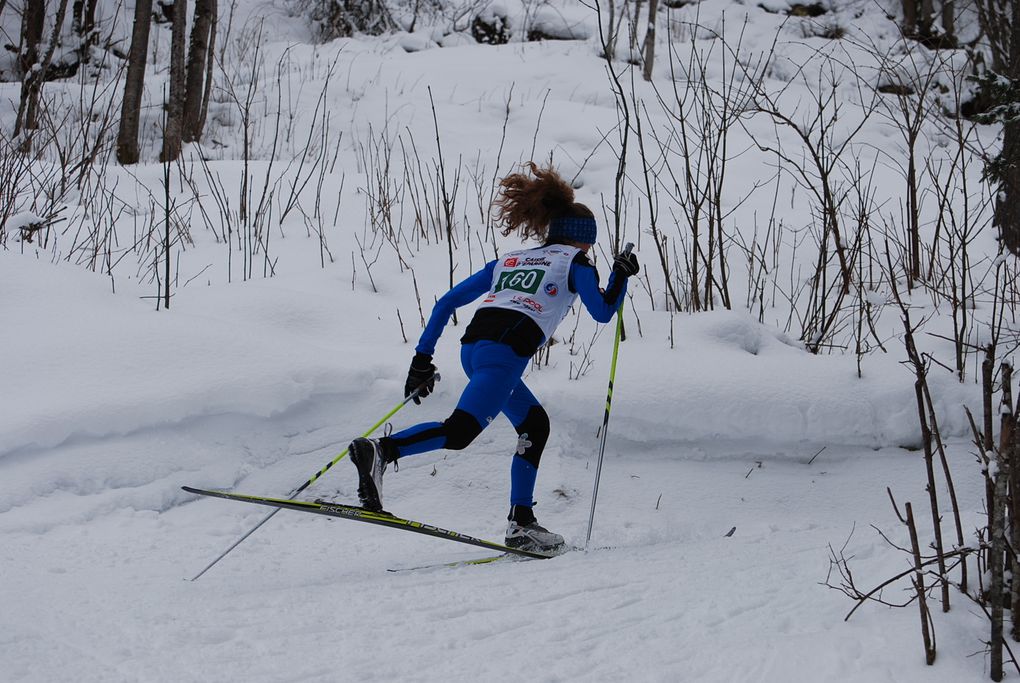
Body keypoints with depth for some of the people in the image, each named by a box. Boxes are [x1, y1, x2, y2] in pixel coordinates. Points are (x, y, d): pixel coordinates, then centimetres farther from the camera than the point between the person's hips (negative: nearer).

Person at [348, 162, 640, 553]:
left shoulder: (508, 260, 31)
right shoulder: (573, 262, 15)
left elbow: (446, 303, 26)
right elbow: (603, 312, 19)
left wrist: (423, 357, 24)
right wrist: (621, 275, 32)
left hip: (472, 346, 8)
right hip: (505, 349, -7)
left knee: (535, 424, 20)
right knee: (459, 432, -20)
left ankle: (521, 522, 14)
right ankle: (380, 451, -40)